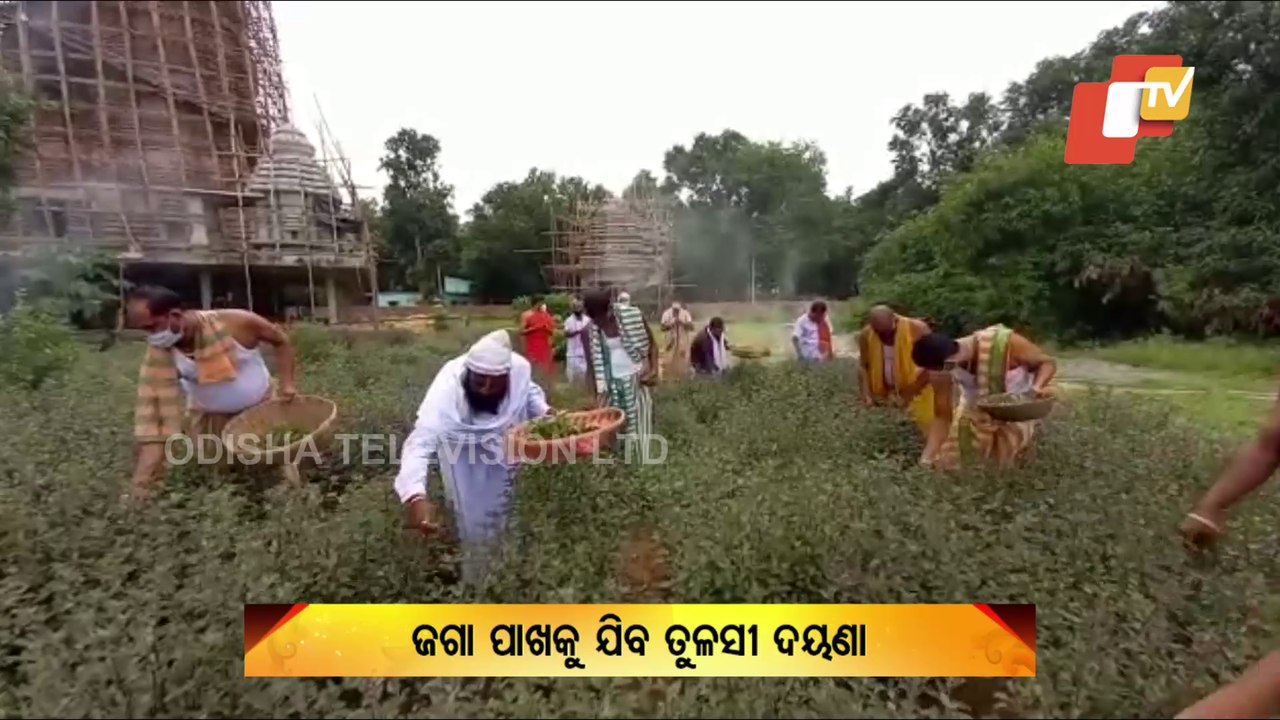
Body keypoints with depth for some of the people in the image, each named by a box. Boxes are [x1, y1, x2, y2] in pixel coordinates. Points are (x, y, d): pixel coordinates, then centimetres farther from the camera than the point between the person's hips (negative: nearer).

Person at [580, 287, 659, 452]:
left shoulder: (633, 316, -9)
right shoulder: (589, 332, -5)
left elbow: (651, 344, 2)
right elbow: (591, 366, 1)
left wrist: (654, 369, -12)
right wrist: (596, 395, -4)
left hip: (636, 380, -1)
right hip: (610, 385, 1)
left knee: (638, 426, 1)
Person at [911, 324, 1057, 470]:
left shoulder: (1005, 343, -36)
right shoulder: (940, 373, -26)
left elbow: (1047, 362, -17)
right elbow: (942, 417, -18)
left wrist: (1037, 387, -39)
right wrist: (926, 459, -26)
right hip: (975, 411, 2)